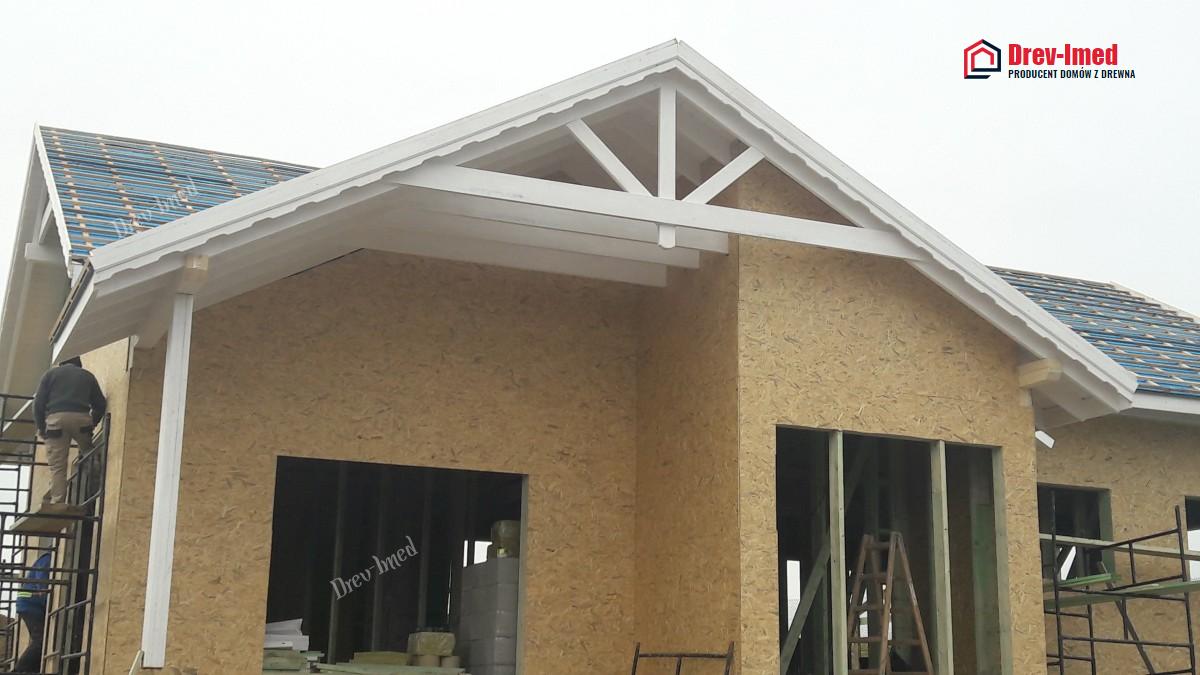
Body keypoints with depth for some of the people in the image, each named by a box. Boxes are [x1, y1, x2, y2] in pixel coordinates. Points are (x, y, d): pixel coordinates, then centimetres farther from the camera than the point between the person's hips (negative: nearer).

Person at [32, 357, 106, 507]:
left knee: (57, 466, -2)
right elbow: (101, 404, 17)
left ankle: (57, 503, -11)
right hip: (81, 418, 1)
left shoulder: (51, 373, 19)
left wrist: (40, 427, 14)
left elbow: (39, 402, 9)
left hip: (56, 418, 0)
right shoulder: (87, 376, 23)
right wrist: (92, 424, 27)